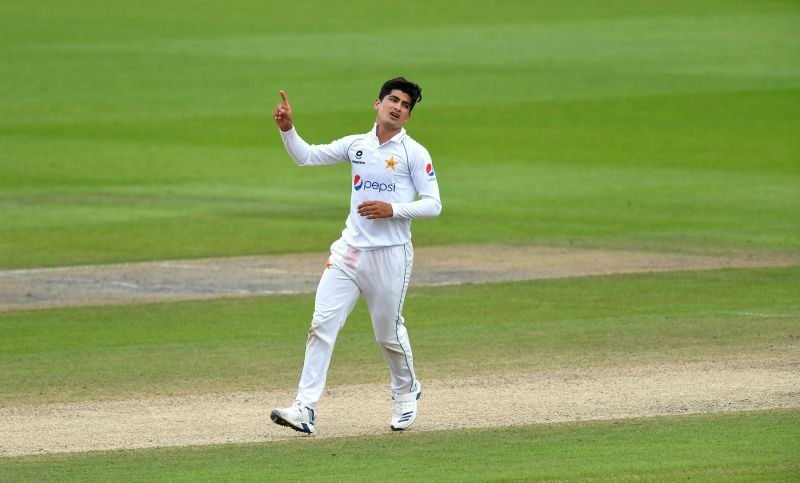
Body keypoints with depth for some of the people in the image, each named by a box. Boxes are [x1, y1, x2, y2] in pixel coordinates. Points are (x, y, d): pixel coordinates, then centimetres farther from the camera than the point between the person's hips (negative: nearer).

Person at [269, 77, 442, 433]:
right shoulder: (356, 145, 10)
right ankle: (305, 409, -11)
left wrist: (392, 209, -17)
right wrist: (287, 129, -5)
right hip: (349, 250, 4)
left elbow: (433, 204, -5)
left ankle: (406, 391, 34)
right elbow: (305, 156, 12)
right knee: (322, 325, -8)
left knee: (389, 333, 6)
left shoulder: (414, 153, -2)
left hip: (391, 253, -4)